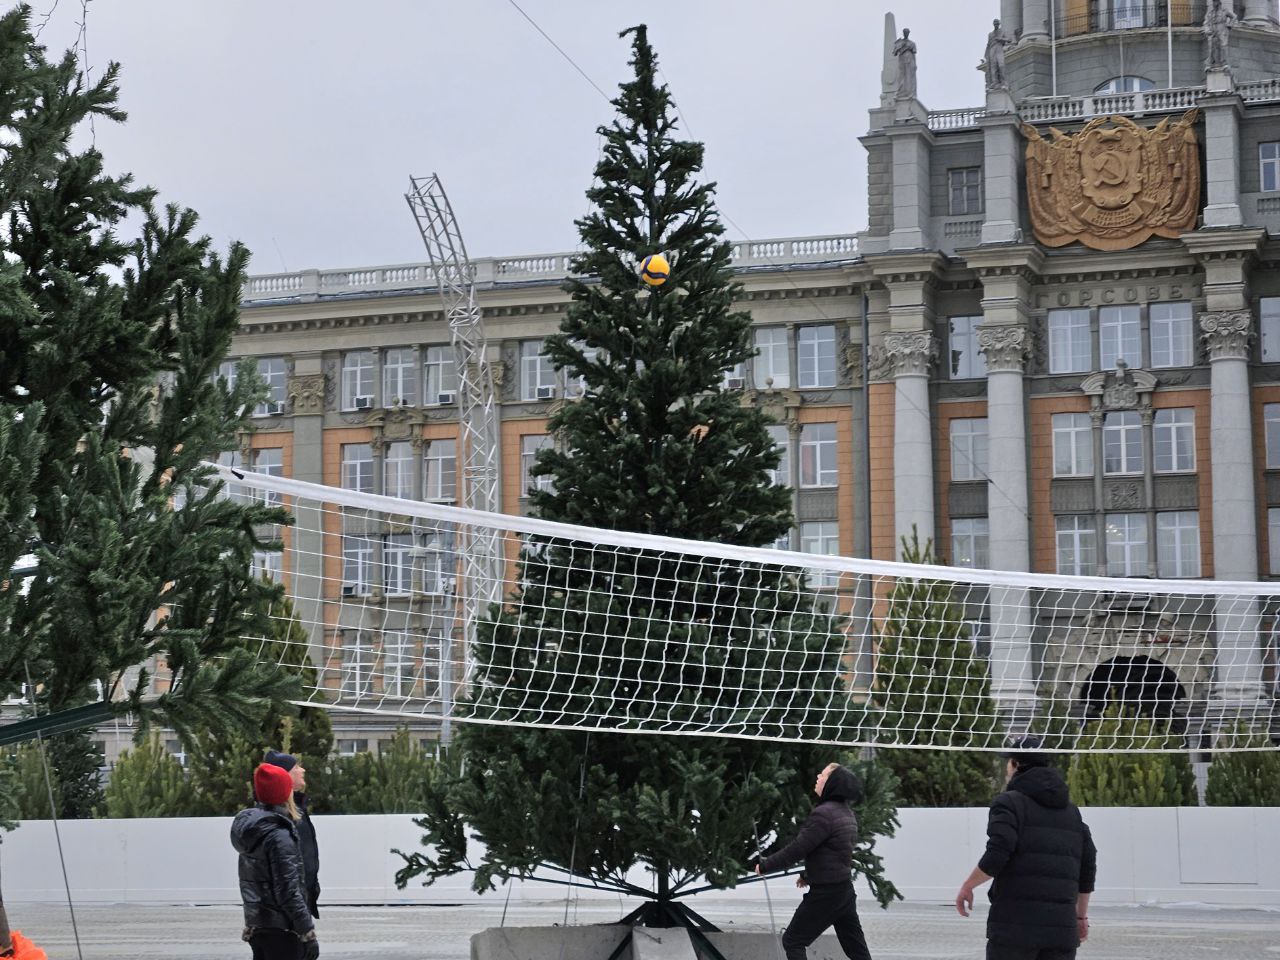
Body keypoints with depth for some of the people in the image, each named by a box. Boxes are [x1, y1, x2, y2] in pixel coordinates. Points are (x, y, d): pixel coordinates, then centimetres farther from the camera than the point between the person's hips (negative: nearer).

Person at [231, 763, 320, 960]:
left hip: (257, 927, 9)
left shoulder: (251, 830, 8)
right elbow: (289, 892, -20)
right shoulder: (279, 836, -18)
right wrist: (308, 934, -17)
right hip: (282, 929, -9)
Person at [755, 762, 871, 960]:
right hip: (845, 890, 9)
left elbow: (797, 849, -19)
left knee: (792, 940, 5)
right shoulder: (846, 813, 9)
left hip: (826, 893, -9)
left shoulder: (823, 814, -19)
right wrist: (808, 874, 29)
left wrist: (766, 866, -8)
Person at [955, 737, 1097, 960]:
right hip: (1062, 929, 5)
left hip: (1014, 926, -5)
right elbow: (1088, 865, 18)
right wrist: (1081, 915, 26)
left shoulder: (1009, 802, -2)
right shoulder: (1071, 810, 17)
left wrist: (968, 886, 0)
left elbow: (996, 856, -14)